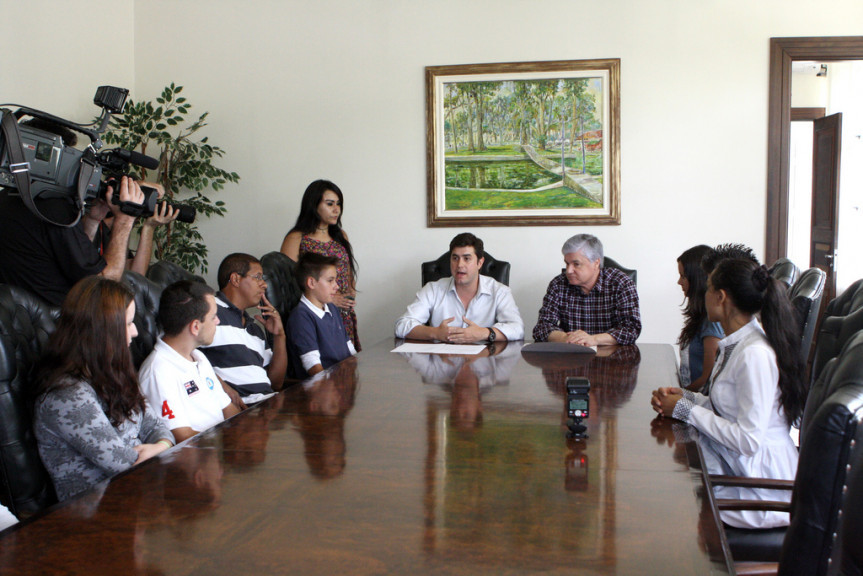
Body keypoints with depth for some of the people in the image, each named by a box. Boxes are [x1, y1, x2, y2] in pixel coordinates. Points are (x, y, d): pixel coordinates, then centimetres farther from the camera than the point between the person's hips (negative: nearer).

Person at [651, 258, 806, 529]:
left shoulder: (755, 354, -24)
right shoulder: (734, 344, 6)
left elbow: (748, 440, -26)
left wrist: (686, 410, -18)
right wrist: (686, 396, -3)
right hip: (737, 465, 9)